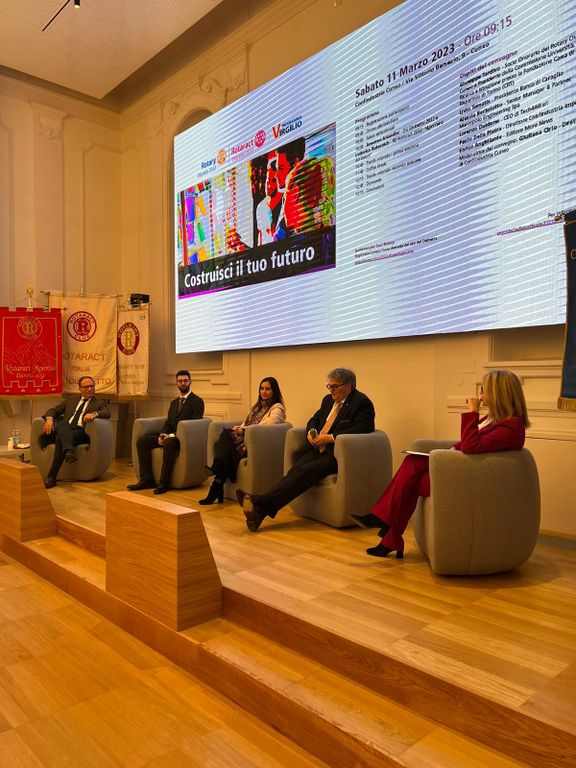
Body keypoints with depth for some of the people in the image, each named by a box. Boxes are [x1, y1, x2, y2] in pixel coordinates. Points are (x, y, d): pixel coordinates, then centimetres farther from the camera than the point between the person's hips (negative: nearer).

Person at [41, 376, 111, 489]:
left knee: (60, 438, -34)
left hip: (81, 432, -2)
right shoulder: (70, 400, 31)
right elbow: (54, 410, 21)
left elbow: (107, 413, -2)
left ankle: (52, 477, -39)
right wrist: (49, 418, -4)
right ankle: (69, 451, -59)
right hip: (64, 430, 3)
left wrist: (94, 414, -26)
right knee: (62, 424, -35)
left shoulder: (100, 403, 19)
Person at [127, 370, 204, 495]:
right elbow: (168, 423, 19)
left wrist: (172, 435, -18)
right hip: (170, 436, 7)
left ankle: (164, 483, -29)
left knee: (169, 443, -39)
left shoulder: (197, 401, 0)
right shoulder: (174, 402, 24)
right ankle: (147, 479, -13)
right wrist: (162, 435, -5)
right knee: (142, 440, -12)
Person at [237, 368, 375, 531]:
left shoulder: (362, 403, -5)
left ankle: (260, 502, -40)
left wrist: (330, 438, -20)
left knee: (307, 470, -29)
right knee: (295, 469, -21)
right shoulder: (328, 400, 20)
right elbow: (314, 419, 27)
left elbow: (360, 429, -17)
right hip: (319, 449, 7)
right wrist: (311, 432, 3)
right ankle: (261, 509, -37)